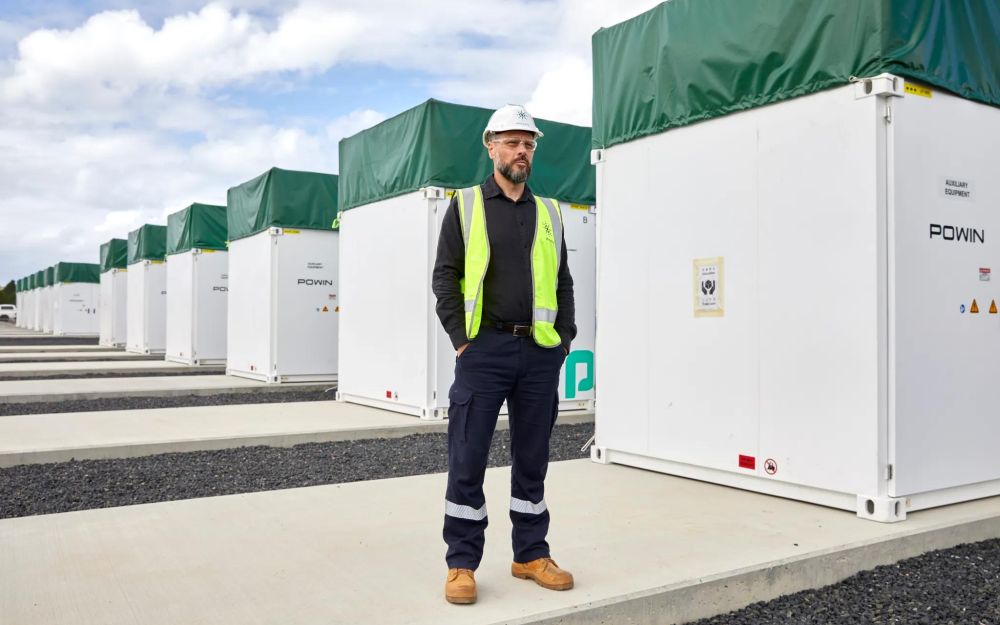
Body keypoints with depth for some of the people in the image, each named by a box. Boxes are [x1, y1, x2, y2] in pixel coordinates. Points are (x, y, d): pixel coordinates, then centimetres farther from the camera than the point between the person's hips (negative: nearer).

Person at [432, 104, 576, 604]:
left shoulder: (548, 212, 14)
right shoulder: (465, 206, 5)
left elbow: (563, 282, 15)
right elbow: (445, 276, 0)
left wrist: (564, 337, 5)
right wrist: (461, 339, -8)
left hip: (540, 354, 3)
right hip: (484, 350, -3)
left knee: (532, 459, 11)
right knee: (467, 460, -1)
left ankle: (531, 555, 23)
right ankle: (462, 563, 11)